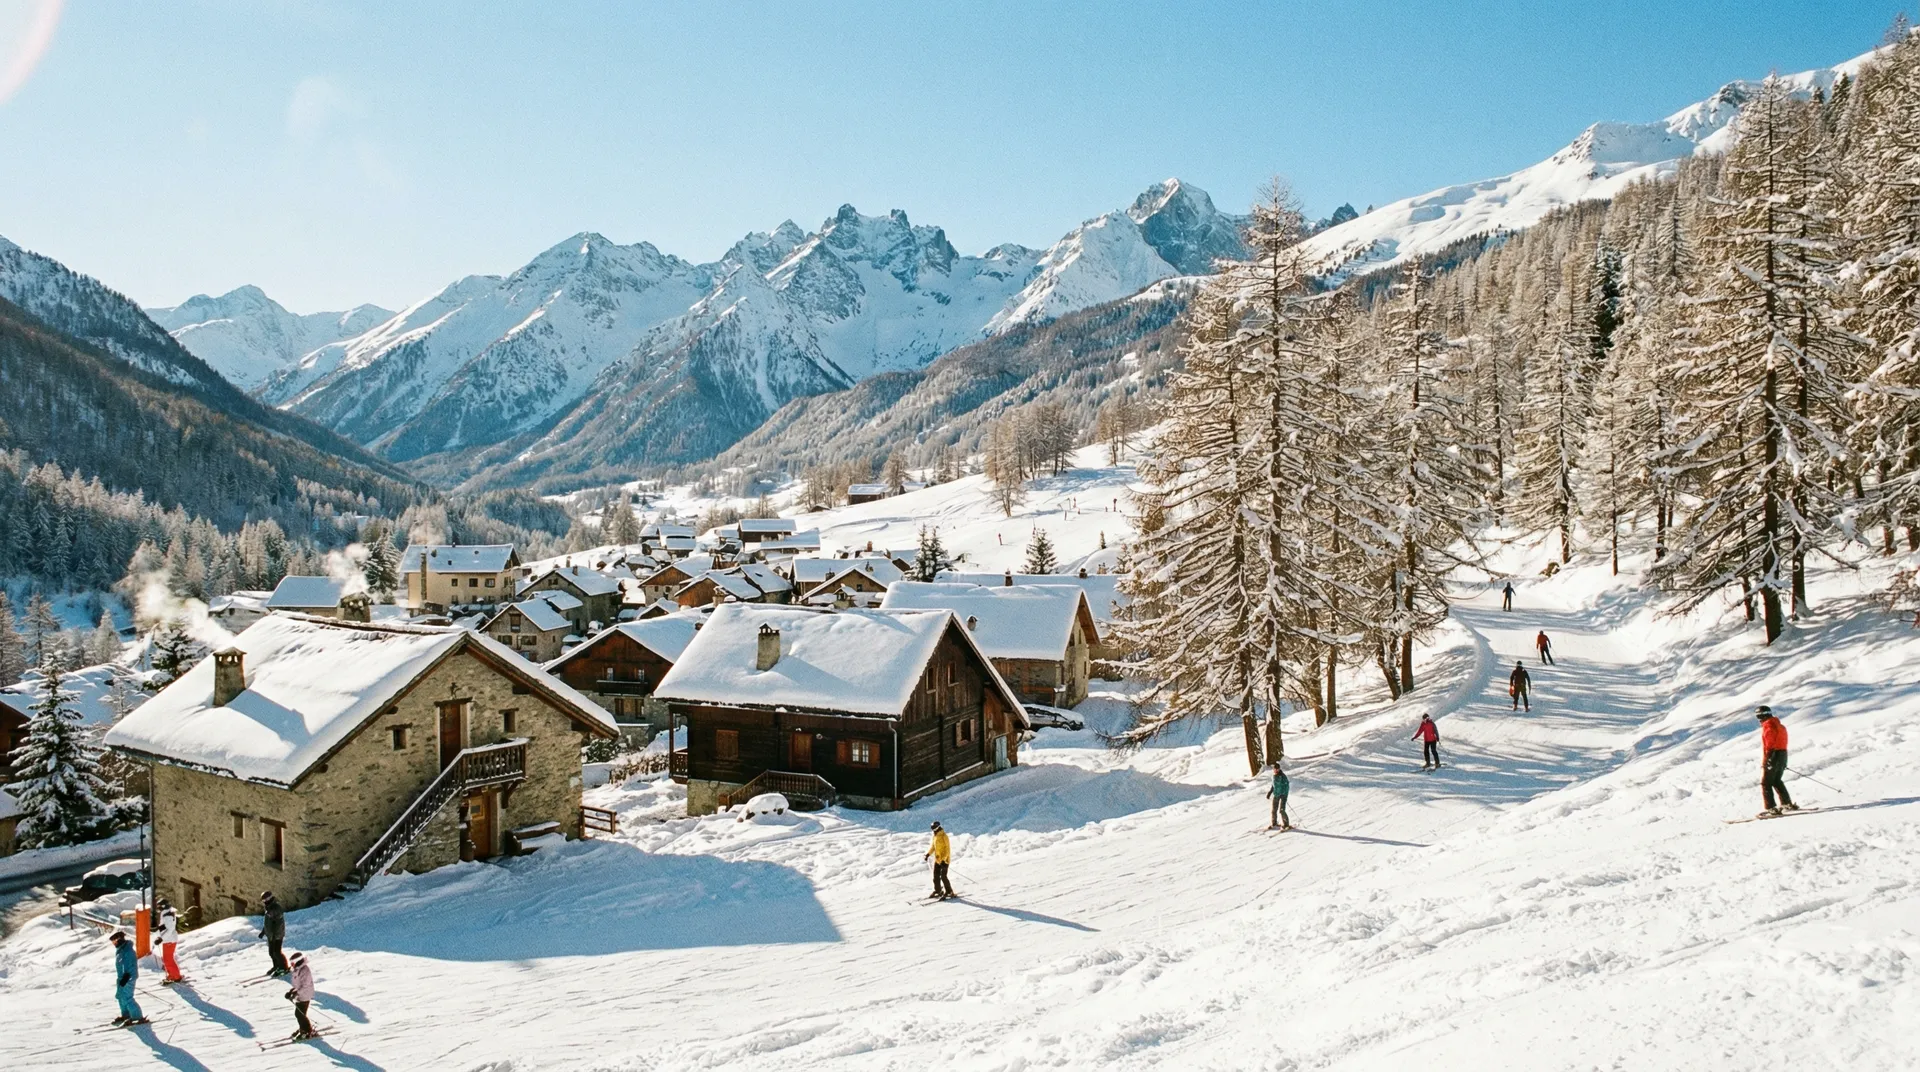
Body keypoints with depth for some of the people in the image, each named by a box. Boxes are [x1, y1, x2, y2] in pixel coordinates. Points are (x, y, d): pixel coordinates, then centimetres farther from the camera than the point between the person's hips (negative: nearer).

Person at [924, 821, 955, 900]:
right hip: (937, 860, 8)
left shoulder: (944, 836, -17)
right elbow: (933, 847, 21)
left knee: (943, 877, -9)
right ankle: (938, 890, 26)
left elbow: (947, 849, -19)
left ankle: (949, 892, 3)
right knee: (936, 876, 11)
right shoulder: (935, 836, 9)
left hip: (944, 860, -8)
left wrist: (944, 859, -24)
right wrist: (928, 854, 9)